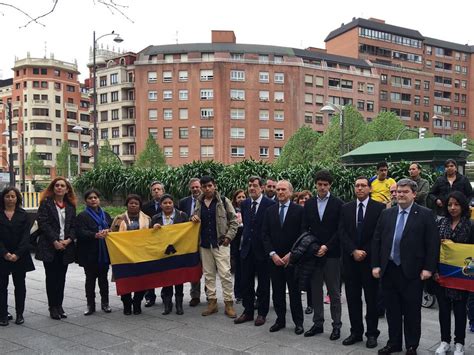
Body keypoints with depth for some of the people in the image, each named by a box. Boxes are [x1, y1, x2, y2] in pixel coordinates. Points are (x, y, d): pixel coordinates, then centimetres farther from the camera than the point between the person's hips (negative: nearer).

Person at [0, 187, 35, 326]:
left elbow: (25, 236, -2)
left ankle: (19, 314, 15)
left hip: (20, 256, 0)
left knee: (20, 285, 6)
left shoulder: (23, 215, 4)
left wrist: (17, 254, -13)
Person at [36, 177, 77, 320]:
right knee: (51, 278, 3)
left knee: (61, 277, 7)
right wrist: (55, 241, -14)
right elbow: (43, 223, -8)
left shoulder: (70, 206, 12)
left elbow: (73, 225, 9)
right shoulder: (46, 203, 0)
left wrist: (68, 240, -9)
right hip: (50, 247, -3)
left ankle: (59, 306, 15)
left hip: (66, 247, 3)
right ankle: (53, 307, 11)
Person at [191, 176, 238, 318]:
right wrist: (194, 218, -3)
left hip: (220, 243, -5)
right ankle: (212, 302, 19)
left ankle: (228, 303, 1)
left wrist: (229, 236, -11)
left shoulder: (223, 201, -4)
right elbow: (196, 219, 20)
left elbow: (234, 220, -3)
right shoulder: (199, 203, 9)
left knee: (225, 273, -7)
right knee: (208, 274, 10)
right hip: (205, 244, 5)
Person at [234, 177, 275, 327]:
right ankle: (248, 311, 23)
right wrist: (246, 238, 13)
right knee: (246, 282, 11)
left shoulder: (270, 204, -11)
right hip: (247, 247, 5)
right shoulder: (244, 204, 7)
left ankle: (262, 313, 19)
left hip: (262, 248, -5)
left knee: (263, 283, 7)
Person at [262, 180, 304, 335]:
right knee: (277, 291, 9)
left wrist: (291, 254, -11)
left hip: (292, 258, -3)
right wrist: (272, 254, -7)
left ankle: (298, 322, 15)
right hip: (274, 258, 3)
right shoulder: (270, 210, 7)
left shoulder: (299, 210, -3)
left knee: (295, 291, 4)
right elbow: (265, 234, 4)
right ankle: (280, 320, 21)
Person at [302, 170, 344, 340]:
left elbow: (340, 230, -6)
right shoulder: (308, 204, 7)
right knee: (316, 290, 10)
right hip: (313, 253, 4)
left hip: (332, 253, -3)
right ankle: (318, 323, 21)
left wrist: (327, 247, -13)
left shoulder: (338, 204, -3)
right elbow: (305, 228, 7)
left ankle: (336, 325, 14)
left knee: (334, 291, 4)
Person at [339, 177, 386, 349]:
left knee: (371, 298, 5)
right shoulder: (346, 208, 7)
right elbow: (342, 233, 1)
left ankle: (372, 333, 17)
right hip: (350, 259, 3)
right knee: (352, 297, 8)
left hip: (370, 259, -3)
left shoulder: (379, 207, -3)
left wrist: (365, 252, -11)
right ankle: (356, 331, 19)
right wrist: (354, 251, -11)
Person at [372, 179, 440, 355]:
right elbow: (377, 240, 7)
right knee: (392, 309, 12)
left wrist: (428, 268, -10)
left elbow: (433, 243, -6)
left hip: (412, 271, -3)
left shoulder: (425, 214, -3)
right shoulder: (386, 214, 7)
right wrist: (375, 265, 2)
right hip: (388, 270, 4)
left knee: (412, 311, 7)